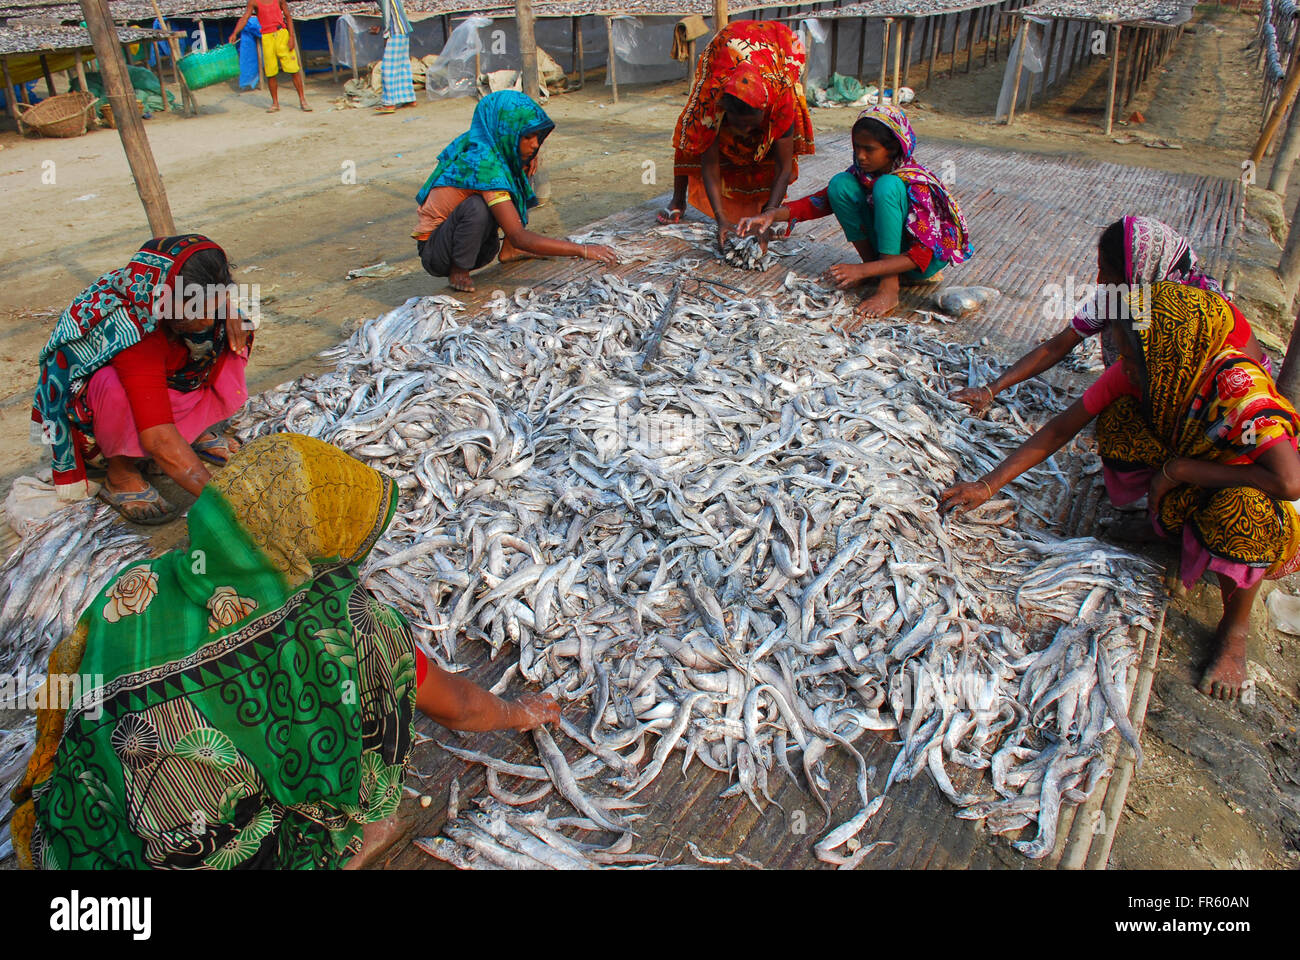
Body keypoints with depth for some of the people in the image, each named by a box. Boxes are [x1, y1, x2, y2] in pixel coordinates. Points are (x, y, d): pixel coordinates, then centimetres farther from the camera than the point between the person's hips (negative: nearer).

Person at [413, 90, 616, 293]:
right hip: (434, 252, -8)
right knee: (477, 207, -37)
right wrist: (581, 250, -36)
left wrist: (530, 156, -3)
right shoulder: (482, 162, -29)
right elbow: (519, 237, -35)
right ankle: (458, 272, -15)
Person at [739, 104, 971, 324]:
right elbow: (825, 199, -1)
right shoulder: (862, 172, -8)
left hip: (928, 258, -6)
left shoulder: (916, 183, -25)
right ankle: (871, 261, -5)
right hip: (884, 250, 6)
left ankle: (890, 288, -31)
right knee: (841, 184, -12)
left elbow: (922, 254, -30)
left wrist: (863, 270, -40)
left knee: (886, 186, -31)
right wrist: (774, 215, -17)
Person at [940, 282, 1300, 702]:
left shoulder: (1239, 387, -34)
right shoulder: (1136, 372, -20)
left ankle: (1235, 628, -13)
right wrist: (987, 486, -21)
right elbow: (1060, 430, -15)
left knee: (1242, 504, -39)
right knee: (1118, 417, -18)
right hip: (1180, 495, 4)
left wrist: (1180, 468, -34)